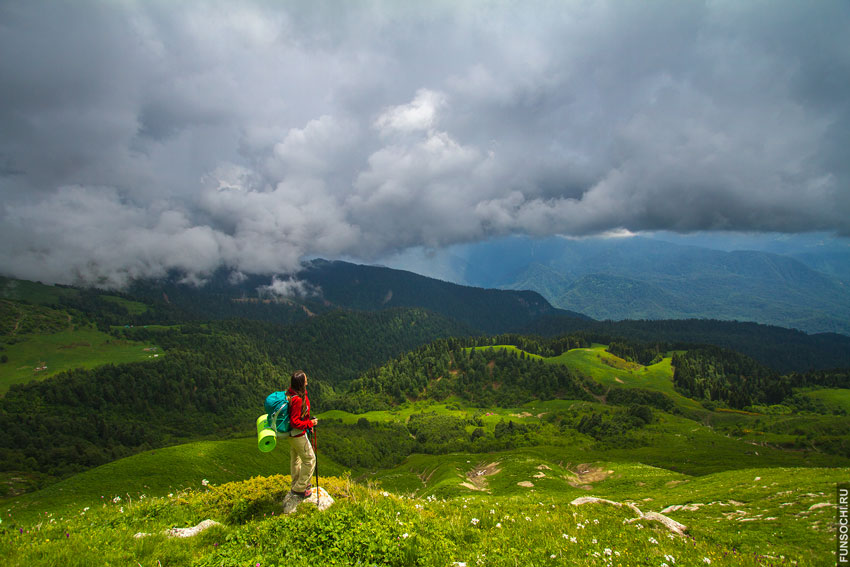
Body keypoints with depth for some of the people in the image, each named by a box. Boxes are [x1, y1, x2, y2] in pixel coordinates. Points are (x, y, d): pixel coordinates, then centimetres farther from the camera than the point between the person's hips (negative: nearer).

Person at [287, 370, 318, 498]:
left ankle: (296, 484, 43)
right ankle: (299, 488, 18)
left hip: (292, 433, 10)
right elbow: (295, 422, -30)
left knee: (295, 457, 25)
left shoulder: (291, 393, -4)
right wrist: (310, 423, -20)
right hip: (298, 434, -10)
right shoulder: (298, 399, -33)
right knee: (310, 459, 6)